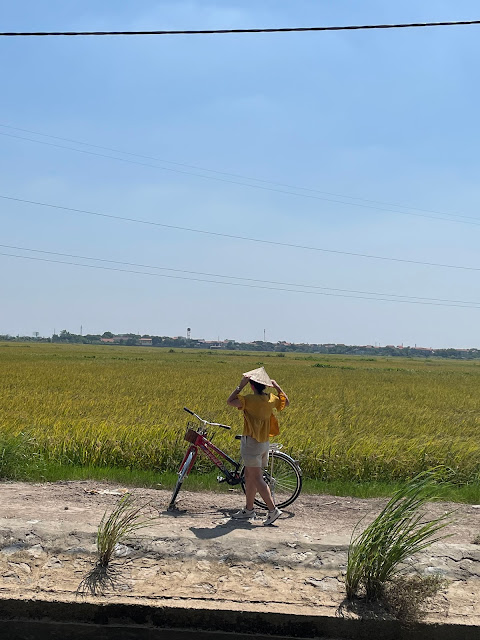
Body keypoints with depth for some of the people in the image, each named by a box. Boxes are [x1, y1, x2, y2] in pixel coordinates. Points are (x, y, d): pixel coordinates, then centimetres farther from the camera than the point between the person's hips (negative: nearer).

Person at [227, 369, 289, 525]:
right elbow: (286, 402, 21)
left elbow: (230, 401, -18)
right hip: (264, 442, 8)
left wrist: (241, 385, -15)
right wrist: (277, 387, 19)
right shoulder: (271, 399, 3)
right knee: (249, 476, 17)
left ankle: (273, 510, -9)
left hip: (251, 442, -8)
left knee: (256, 478, -5)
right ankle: (248, 510, 23)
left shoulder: (250, 399, -19)